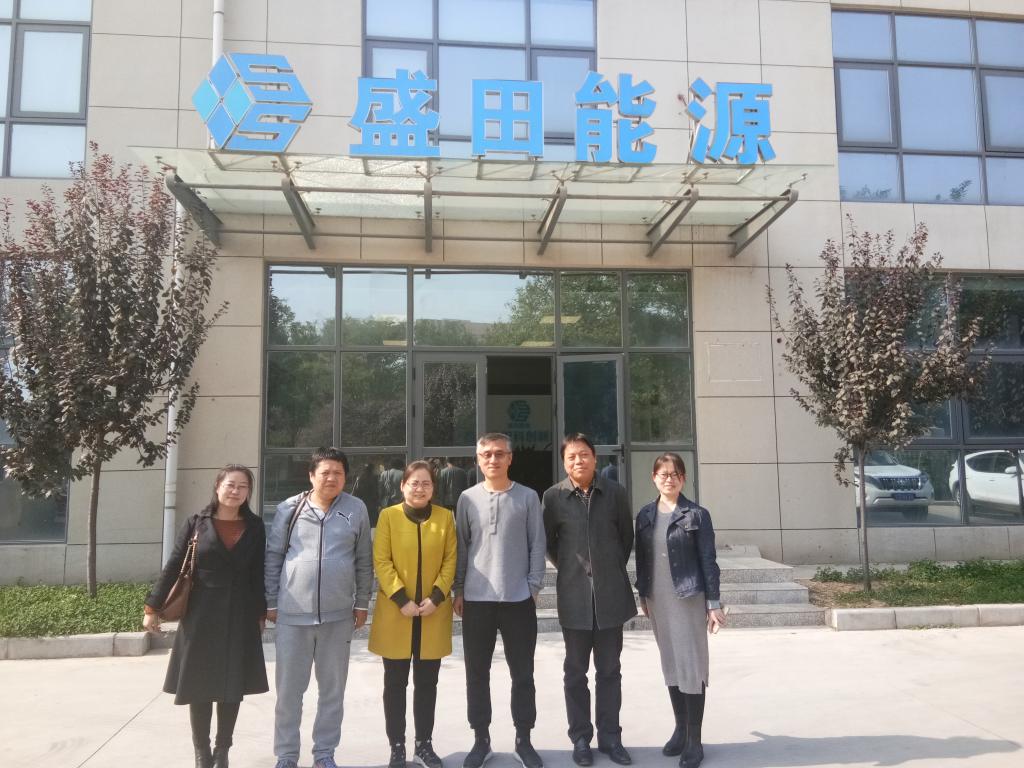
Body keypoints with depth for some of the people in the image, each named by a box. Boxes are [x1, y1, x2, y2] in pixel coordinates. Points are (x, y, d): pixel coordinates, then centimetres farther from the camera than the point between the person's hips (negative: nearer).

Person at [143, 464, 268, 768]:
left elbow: (258, 573, 6)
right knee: (199, 686, 4)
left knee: (232, 687, 6)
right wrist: (153, 607, -3)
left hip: (239, 617, 1)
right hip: (201, 615, -1)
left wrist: (261, 613, 7)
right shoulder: (196, 524, -1)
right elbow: (173, 567, 0)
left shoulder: (254, 527, 3)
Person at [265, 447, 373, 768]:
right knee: (288, 689, 9)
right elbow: (273, 557, 4)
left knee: (332, 689, 10)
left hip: (338, 615, 0)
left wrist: (361, 603, 4)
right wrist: (271, 603, 4)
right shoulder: (289, 508, 0)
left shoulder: (356, 510, 0)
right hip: (292, 613, 0)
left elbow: (364, 561, 5)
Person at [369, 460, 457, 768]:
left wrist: (436, 597, -10)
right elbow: (381, 562, -6)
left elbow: (450, 561, 2)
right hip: (395, 613, -1)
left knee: (427, 683, 11)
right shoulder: (388, 516, -1)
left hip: (433, 613, 2)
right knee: (395, 683, 7)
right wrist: (401, 599, -14)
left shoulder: (445, 517, 4)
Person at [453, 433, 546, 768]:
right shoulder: (468, 498, 3)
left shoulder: (528, 497, 1)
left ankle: (523, 739, 23)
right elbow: (461, 546, 6)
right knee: (477, 673, 9)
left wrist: (534, 586, -3)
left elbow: (537, 545, 2)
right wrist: (458, 590, 4)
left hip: (518, 598, -1)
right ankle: (481, 739, 24)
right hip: (476, 599, 1)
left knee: (523, 673, 8)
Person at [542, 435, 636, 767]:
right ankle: (581, 738, 22)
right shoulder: (553, 496, -5)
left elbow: (627, 537, 9)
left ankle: (610, 736, 24)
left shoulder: (615, 492, -2)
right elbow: (547, 541, 7)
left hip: (611, 594, 1)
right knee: (576, 671, 9)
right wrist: (567, 568, 7)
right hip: (574, 594, -1)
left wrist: (613, 569, 11)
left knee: (609, 670, 11)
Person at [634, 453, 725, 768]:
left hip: (689, 598, -4)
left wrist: (714, 603, -8)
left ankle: (694, 740, 10)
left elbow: (708, 561, -6)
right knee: (670, 665, 14)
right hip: (658, 600, 4)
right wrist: (643, 595, 12)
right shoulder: (645, 515, 6)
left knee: (692, 666, 0)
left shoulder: (697, 514, -6)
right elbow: (641, 558, 12)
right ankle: (680, 728, 28)